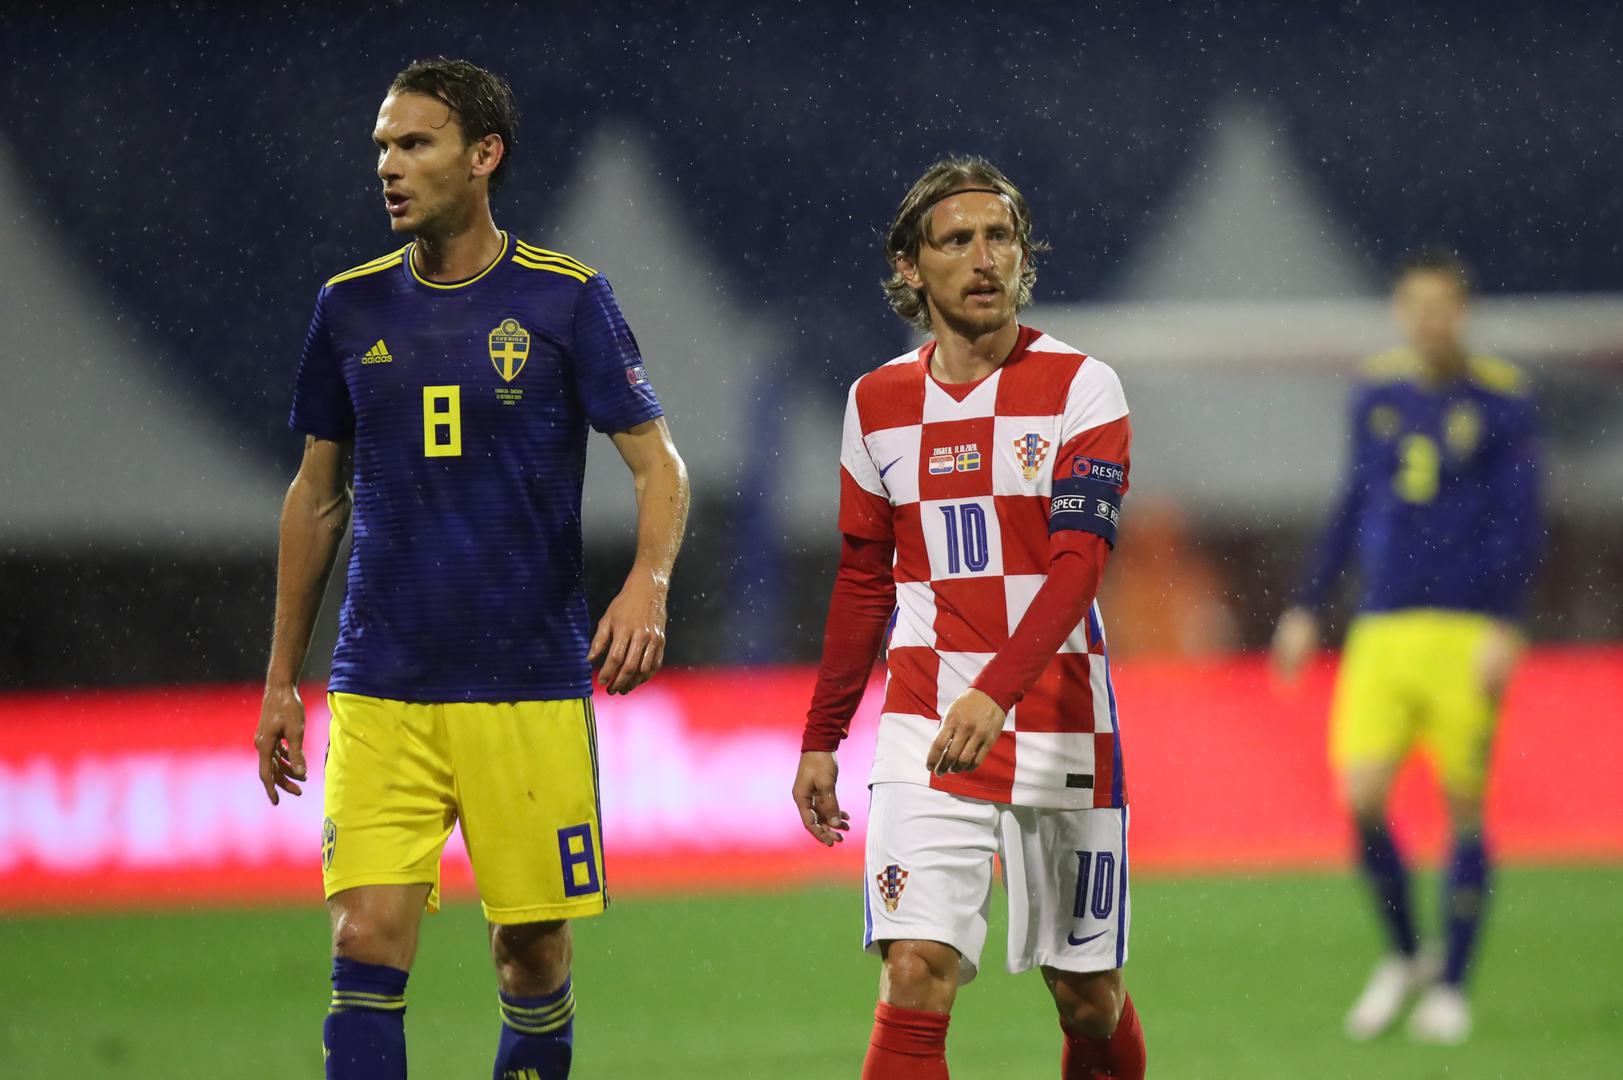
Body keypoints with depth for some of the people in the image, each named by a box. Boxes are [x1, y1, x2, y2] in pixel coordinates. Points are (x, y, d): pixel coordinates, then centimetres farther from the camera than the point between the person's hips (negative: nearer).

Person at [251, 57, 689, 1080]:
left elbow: (659, 463, -2)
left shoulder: (567, 299, -1)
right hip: (378, 690, 2)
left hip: (531, 685, -2)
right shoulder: (352, 307, 8)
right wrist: (281, 677, 16)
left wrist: (648, 583, -22)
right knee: (368, 942, -11)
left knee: (533, 949, 2)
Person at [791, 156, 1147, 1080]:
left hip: (1058, 725, -2)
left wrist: (997, 693, -31)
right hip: (925, 728, 2)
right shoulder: (878, 400, 8)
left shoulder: (1081, 388, -5)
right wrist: (822, 739, 15)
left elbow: (1080, 558, -17)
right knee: (915, 982, -14)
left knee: (1089, 998, 6)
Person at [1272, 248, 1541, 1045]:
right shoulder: (1376, 394, 11)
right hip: (1383, 627, 3)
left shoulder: (1500, 401, -1)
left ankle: (1450, 987, 9)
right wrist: (1308, 609, 19)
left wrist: (1505, 627, -13)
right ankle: (1404, 958, 14)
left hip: (1466, 632, -3)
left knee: (1464, 803, -2)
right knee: (1362, 798, -7)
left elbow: (1520, 523, -3)